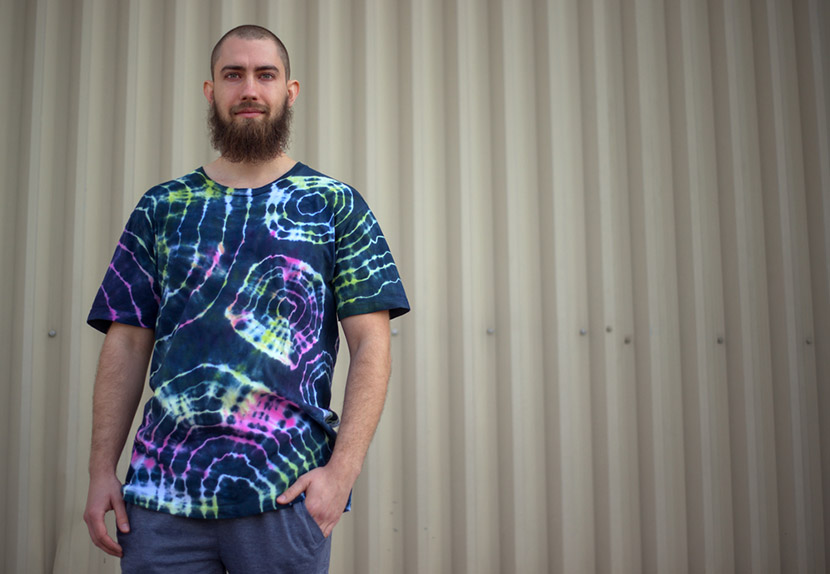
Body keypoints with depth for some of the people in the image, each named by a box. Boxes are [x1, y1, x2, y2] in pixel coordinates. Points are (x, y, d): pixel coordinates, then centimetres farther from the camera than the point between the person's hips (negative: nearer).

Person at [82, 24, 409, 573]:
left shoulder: (336, 206, 5)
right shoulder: (161, 209, 11)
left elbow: (371, 346, -2)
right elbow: (127, 345, 9)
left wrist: (342, 471, -12)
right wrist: (102, 470, 0)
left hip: (288, 493, -1)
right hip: (161, 488, 2)